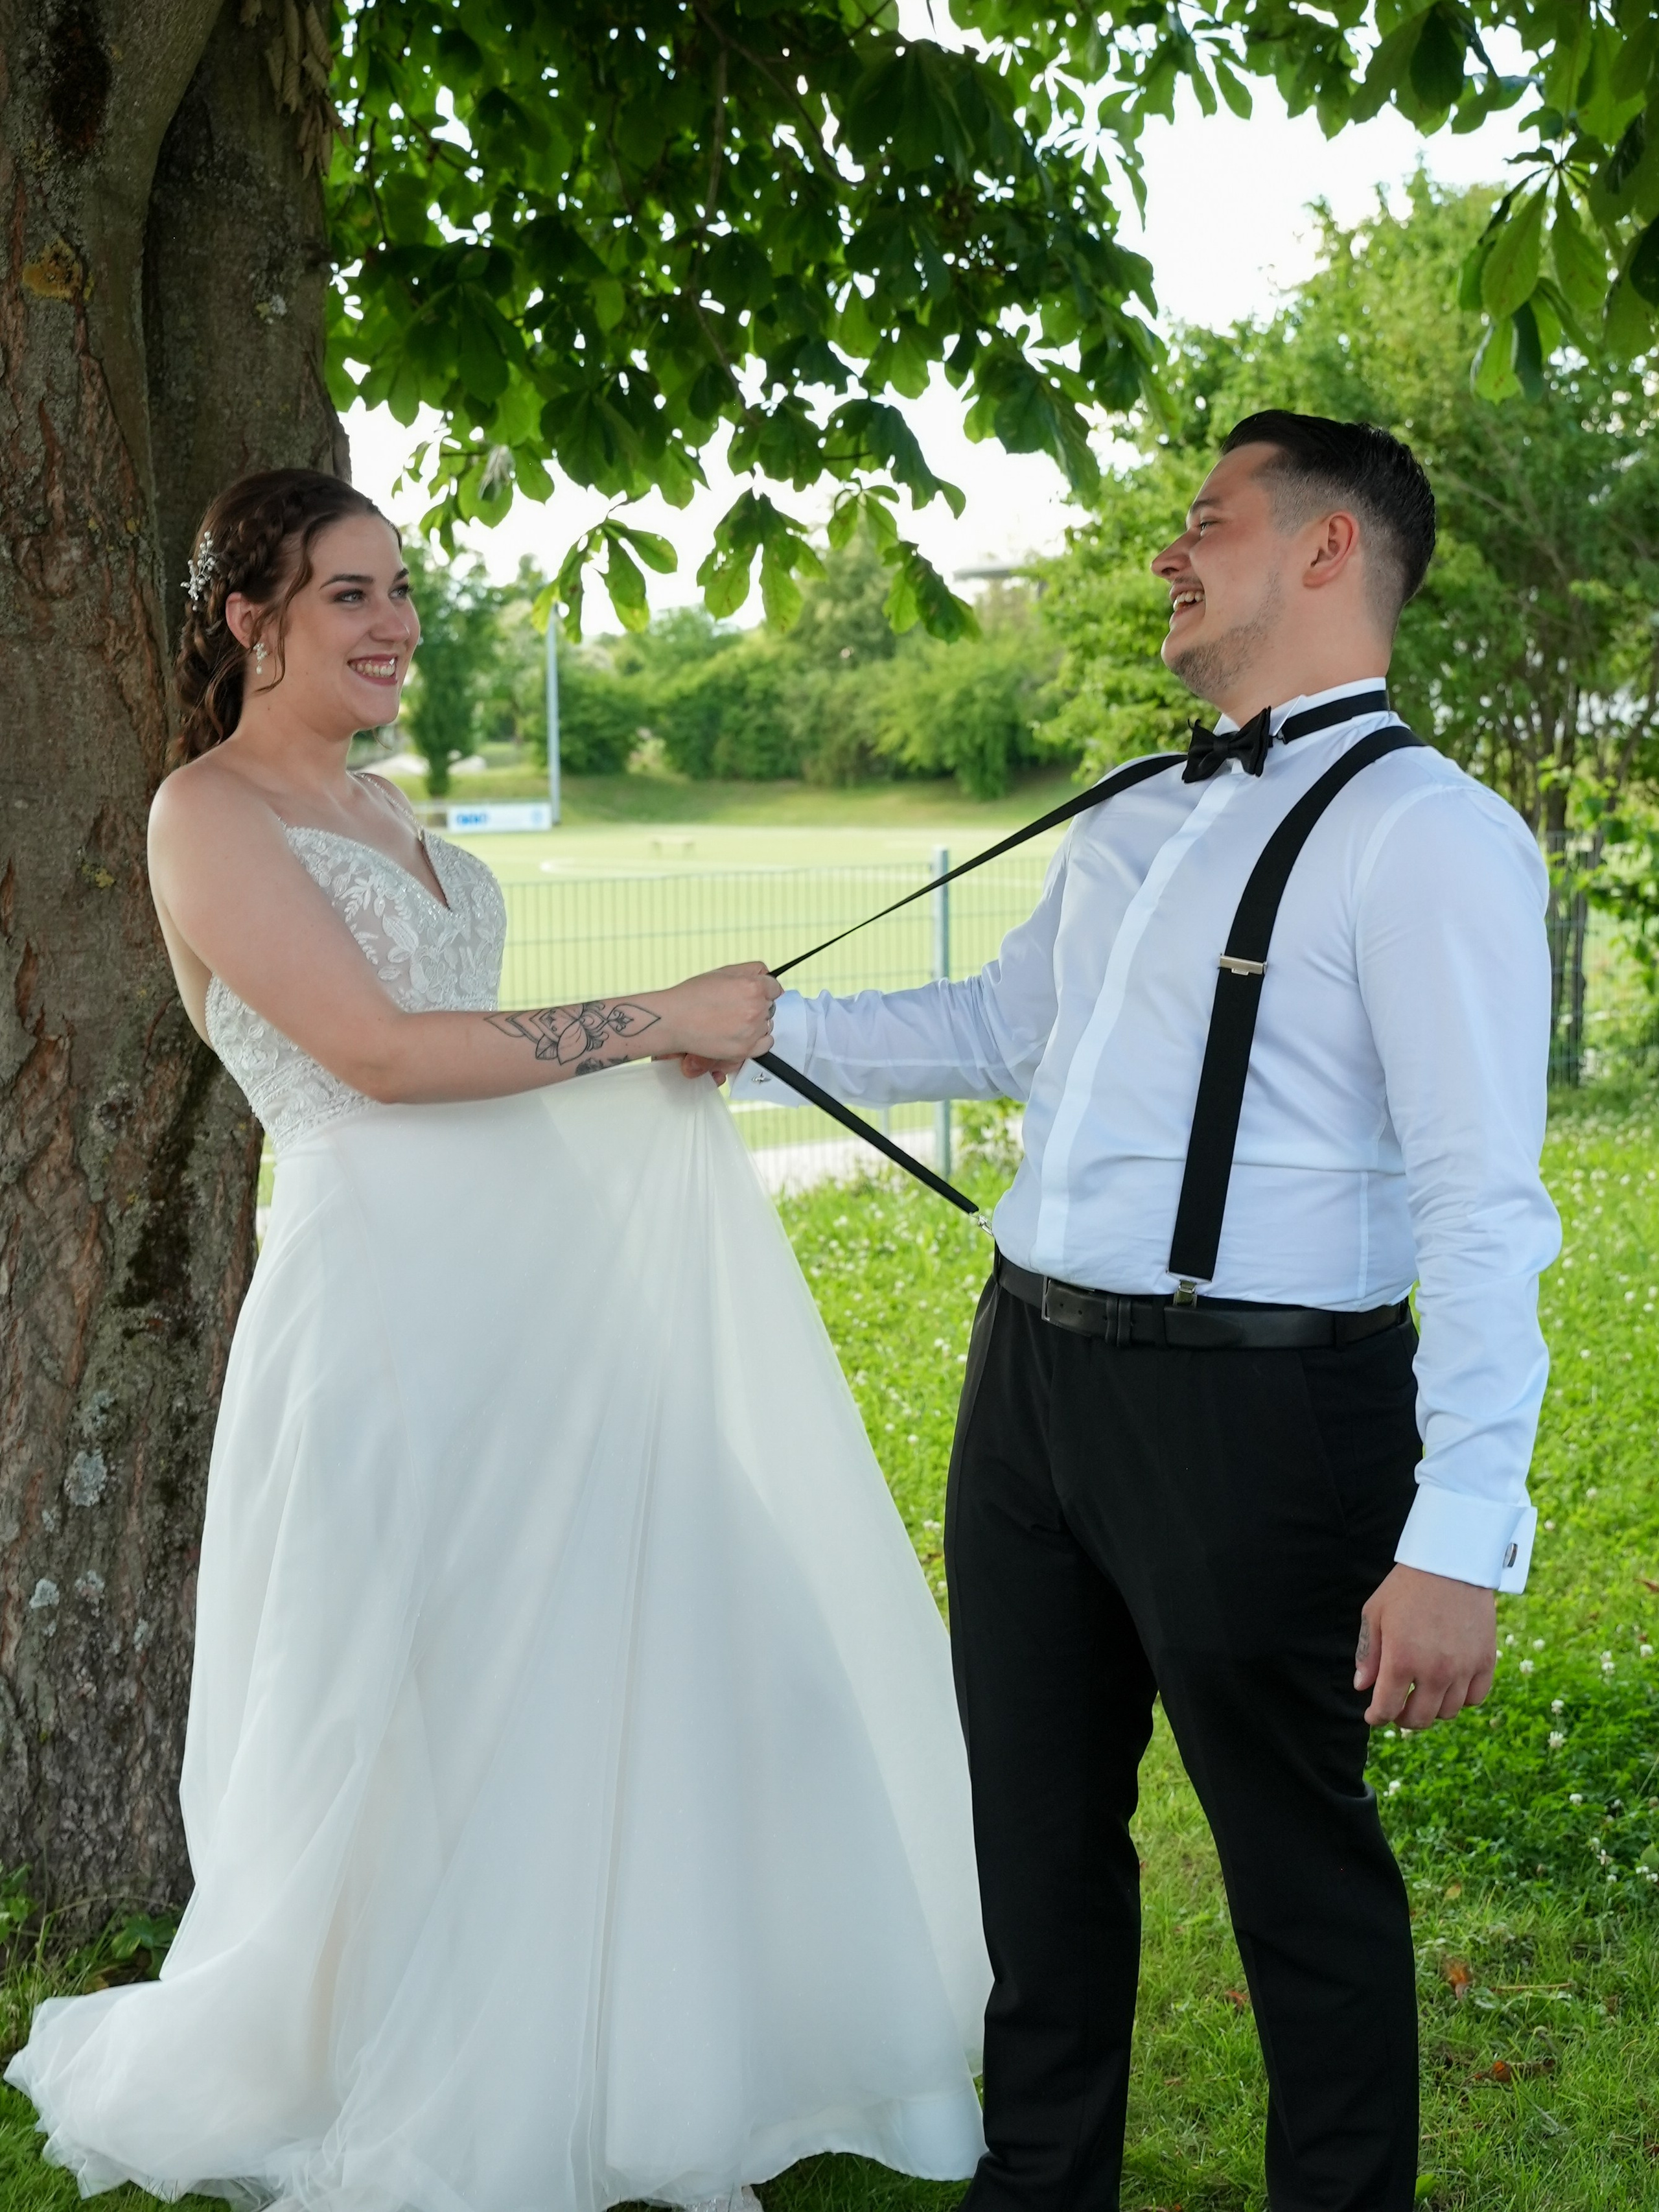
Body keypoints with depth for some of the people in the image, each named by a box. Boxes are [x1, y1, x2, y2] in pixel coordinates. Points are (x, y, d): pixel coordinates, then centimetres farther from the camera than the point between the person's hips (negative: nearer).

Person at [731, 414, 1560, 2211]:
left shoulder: (1424, 834, -13)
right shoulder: (1129, 826, 13)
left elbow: (1485, 1214, -20)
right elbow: (996, 1028, 29)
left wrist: (1460, 1541, -25)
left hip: (1257, 1412, -8)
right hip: (1033, 1379, 8)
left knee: (1298, 1862, 8)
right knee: (1037, 1835, 20)